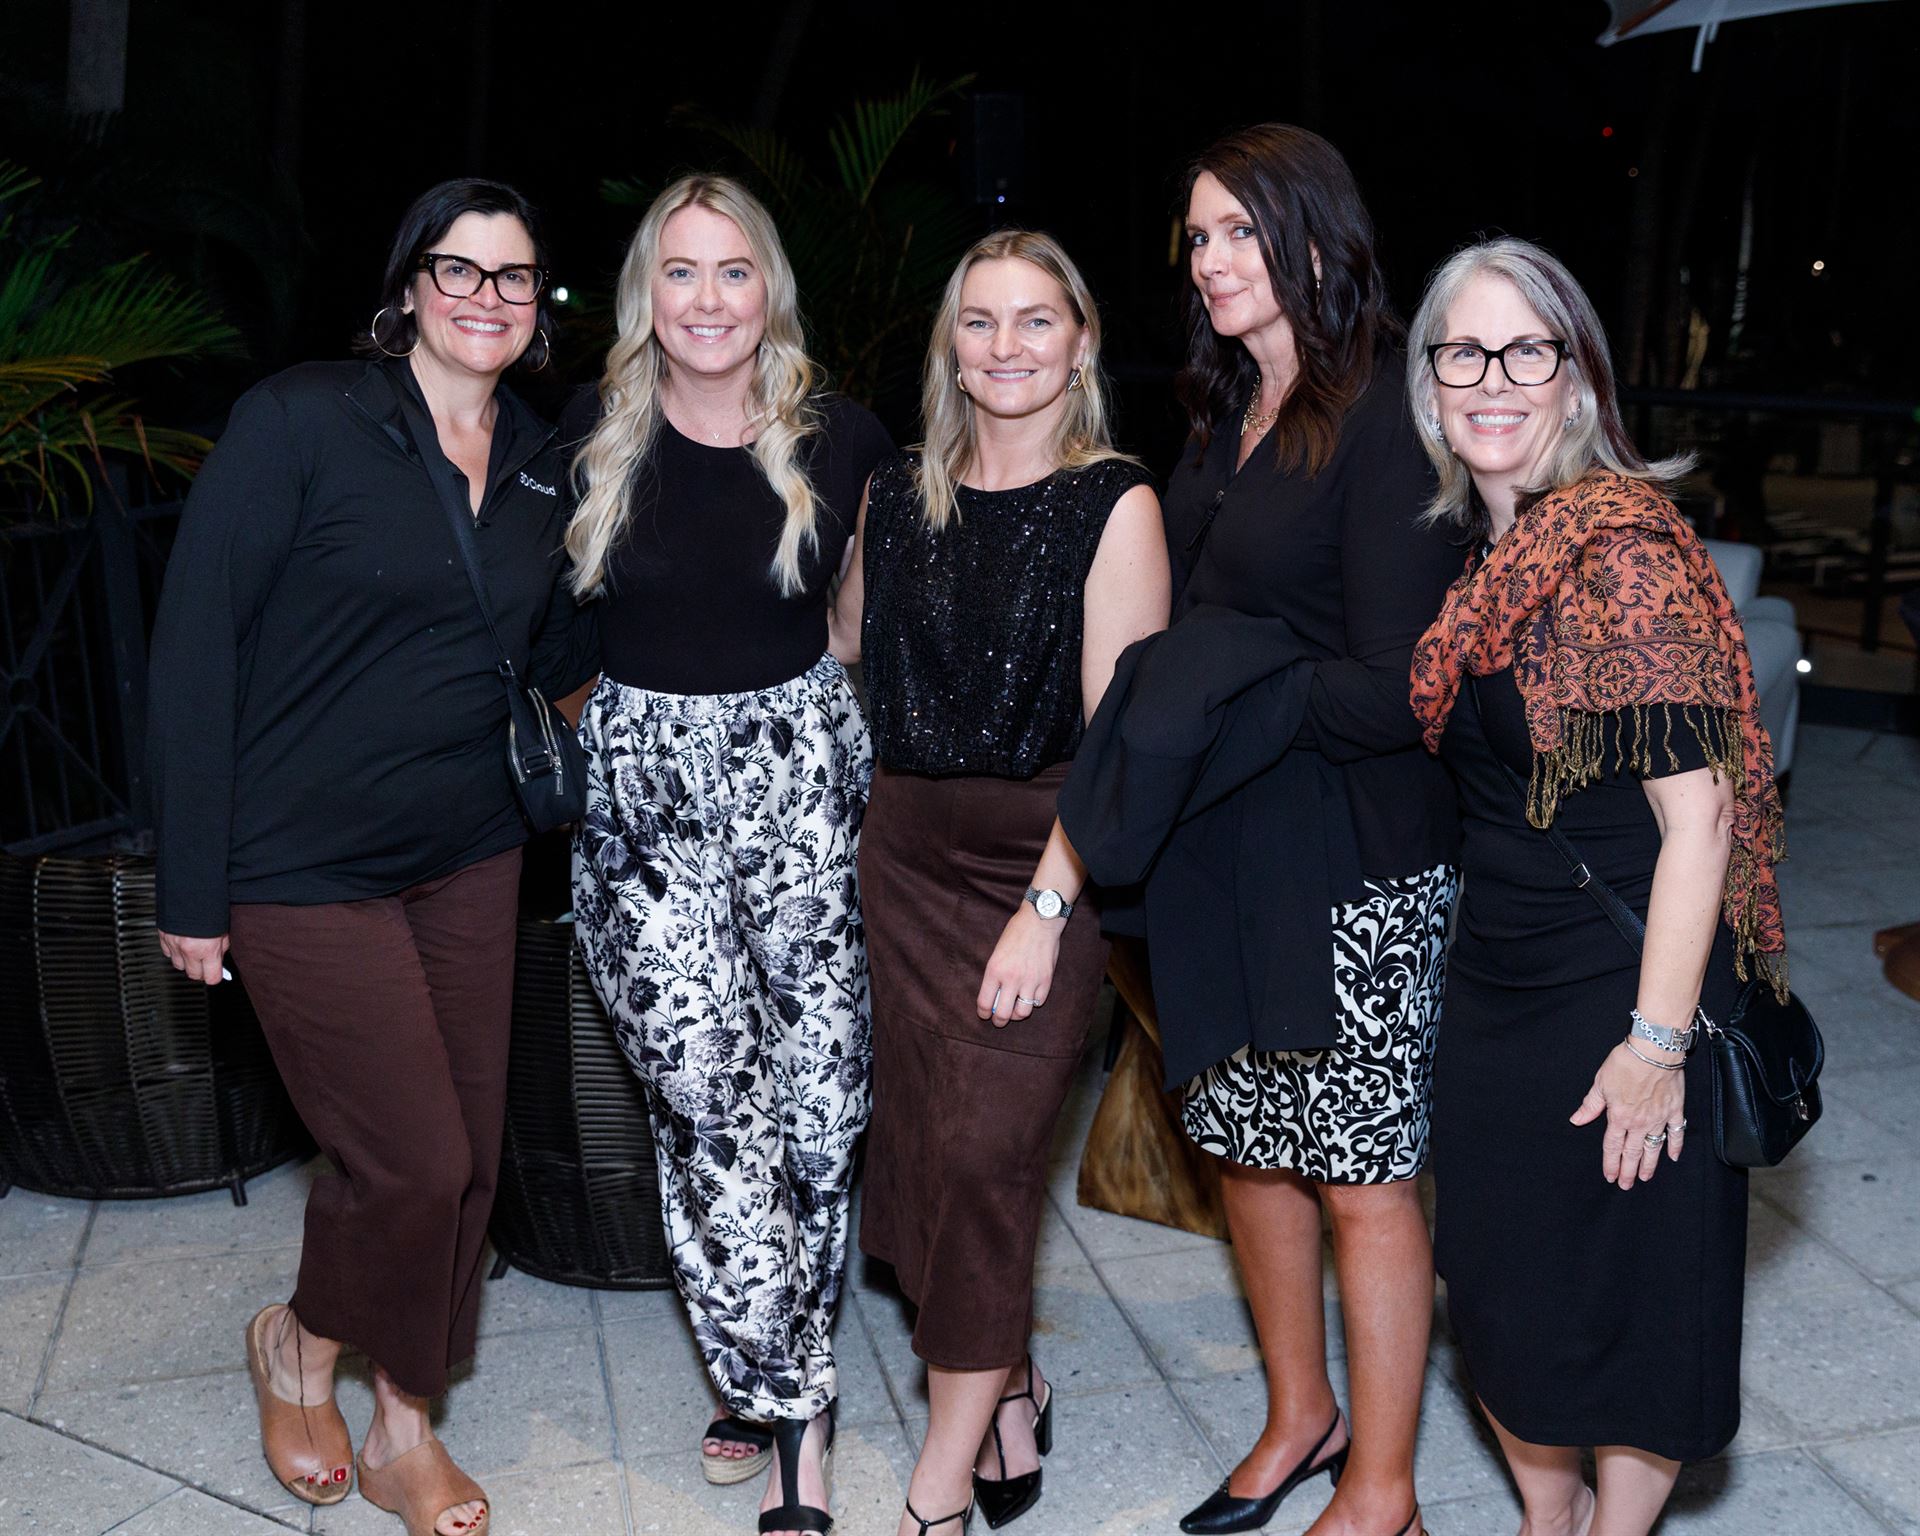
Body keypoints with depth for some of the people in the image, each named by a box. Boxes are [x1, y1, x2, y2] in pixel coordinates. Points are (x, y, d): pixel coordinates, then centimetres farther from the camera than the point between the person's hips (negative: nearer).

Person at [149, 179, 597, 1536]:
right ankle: (298, 1346, 28)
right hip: (306, 863, -5)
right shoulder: (301, 420, -12)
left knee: (468, 1156, 10)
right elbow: (197, 645, -12)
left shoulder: (545, 465, 6)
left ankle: (403, 1422, 32)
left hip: (469, 855, 6)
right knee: (413, 1161, -5)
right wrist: (192, 883, -12)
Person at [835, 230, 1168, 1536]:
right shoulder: (898, 498, 8)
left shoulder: (1114, 505, -8)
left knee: (984, 1147, -7)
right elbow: (840, 658, 19)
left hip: (1047, 858, -5)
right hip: (908, 851, 5)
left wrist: (1047, 908, -18)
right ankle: (1010, 1391, 30)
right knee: (925, 1137, 8)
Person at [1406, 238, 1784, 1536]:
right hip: (1495, 981, 7)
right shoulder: (1466, 548, 4)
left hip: (1624, 984, -7)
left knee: (1627, 1292, 8)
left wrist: (1658, 1040, -21)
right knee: (1501, 1283, 17)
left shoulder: (1623, 546, -18)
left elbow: (1697, 811, -21)